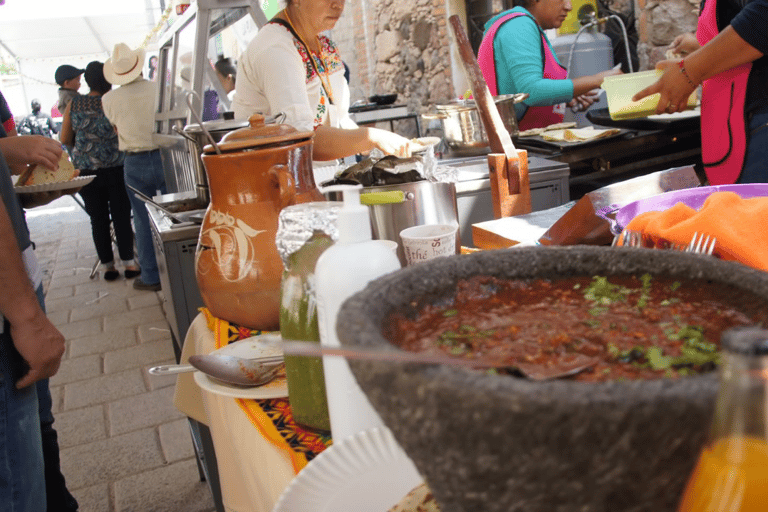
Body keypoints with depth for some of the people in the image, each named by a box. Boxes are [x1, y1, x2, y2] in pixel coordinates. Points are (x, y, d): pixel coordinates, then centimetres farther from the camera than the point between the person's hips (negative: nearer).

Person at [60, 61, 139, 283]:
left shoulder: (73, 105, 1)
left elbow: (65, 139, 6)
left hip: (86, 171, 3)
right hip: (115, 169, -2)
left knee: (98, 219, 10)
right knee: (121, 216, 7)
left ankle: (107, 266, 16)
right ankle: (128, 264, 10)